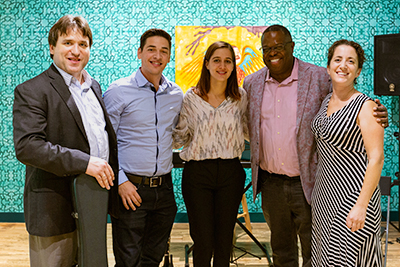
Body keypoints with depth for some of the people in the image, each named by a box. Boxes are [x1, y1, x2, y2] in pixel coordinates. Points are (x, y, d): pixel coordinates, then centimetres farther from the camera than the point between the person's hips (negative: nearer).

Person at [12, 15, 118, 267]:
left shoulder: (94, 86, 14)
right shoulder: (31, 91, -11)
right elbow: (26, 146, -23)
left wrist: (112, 179, 13)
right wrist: (84, 162, -28)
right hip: (56, 211, -7)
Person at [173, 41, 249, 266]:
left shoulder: (240, 97, 4)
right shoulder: (192, 97, -2)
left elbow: (249, 132, 15)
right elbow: (181, 137, 4)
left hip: (230, 172, 2)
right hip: (197, 172, -2)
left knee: (225, 240, 11)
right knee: (203, 241, 2)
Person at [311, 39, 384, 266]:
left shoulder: (365, 106, -14)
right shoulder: (327, 101, 8)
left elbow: (376, 159, -18)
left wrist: (361, 205, -23)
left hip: (354, 194, -7)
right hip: (325, 192, 7)